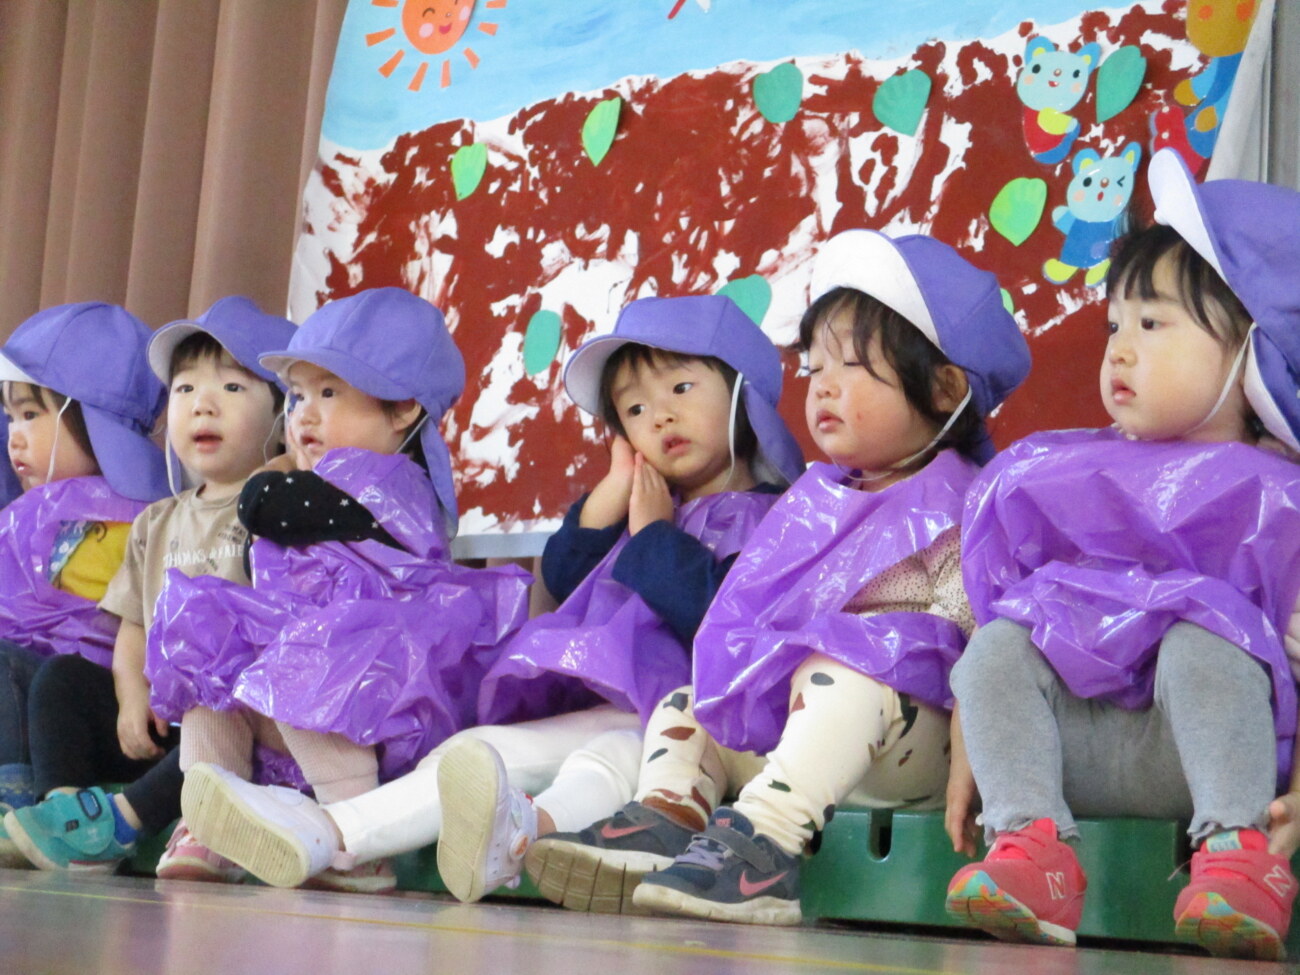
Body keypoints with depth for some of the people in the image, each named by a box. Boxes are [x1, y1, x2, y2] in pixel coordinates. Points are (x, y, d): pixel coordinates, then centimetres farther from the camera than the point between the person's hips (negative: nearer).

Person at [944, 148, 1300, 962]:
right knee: (994, 648, -21)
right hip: (1073, 746, 4)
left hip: (1202, 744, -4)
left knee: (1201, 647, -31)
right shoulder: (1058, 476, 15)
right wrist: (972, 746, 9)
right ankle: (1033, 847, -32)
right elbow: (997, 606, 16)